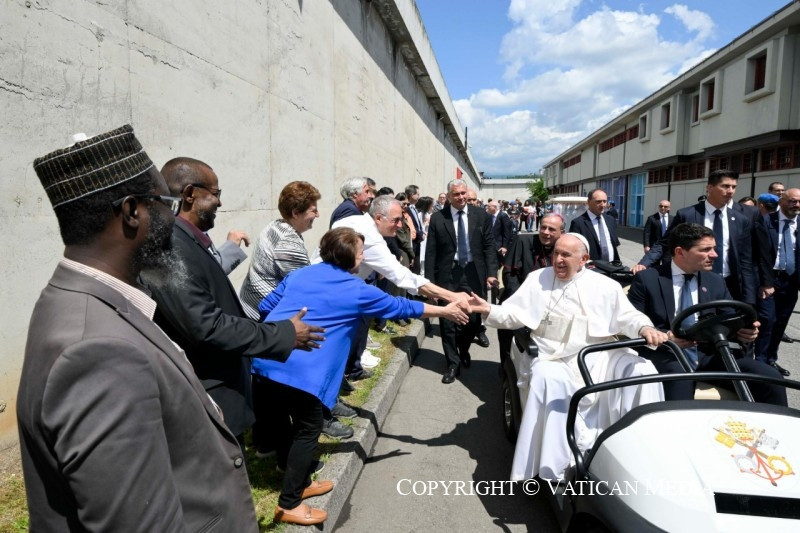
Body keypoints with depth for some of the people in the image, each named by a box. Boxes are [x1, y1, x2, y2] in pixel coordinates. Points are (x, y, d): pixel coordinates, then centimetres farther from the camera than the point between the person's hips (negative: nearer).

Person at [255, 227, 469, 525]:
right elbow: (400, 307, 10)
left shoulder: (299, 274, 15)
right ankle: (288, 505, 18)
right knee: (308, 429, 9)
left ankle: (300, 482, 37)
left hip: (268, 357, 8)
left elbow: (265, 308, 19)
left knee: (300, 422, 22)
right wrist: (445, 311, 22)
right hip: (300, 367, -8)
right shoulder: (356, 290, -1)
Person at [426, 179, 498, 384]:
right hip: (447, 275, -1)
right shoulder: (437, 218, -1)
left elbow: (489, 246, 3)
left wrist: (491, 273, -7)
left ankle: (463, 350, 38)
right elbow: (431, 252, -1)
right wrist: (431, 279, -5)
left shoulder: (481, 215, 3)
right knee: (448, 322, 4)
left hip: (473, 274, 1)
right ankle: (453, 363, 20)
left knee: (474, 319, 8)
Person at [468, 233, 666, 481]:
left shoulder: (605, 285, 10)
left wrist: (645, 328, -16)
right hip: (555, 358, -2)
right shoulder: (537, 279, 10)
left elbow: (627, 317, 6)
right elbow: (513, 314, 5)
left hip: (600, 356, 2)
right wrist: (488, 310, -13)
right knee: (548, 380, -34)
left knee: (643, 370, -18)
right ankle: (555, 468, -24)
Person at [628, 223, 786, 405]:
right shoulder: (647, 279, 1)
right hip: (667, 356, -5)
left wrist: (742, 331, -7)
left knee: (770, 377, -17)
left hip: (709, 356, 5)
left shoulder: (716, 282, 17)